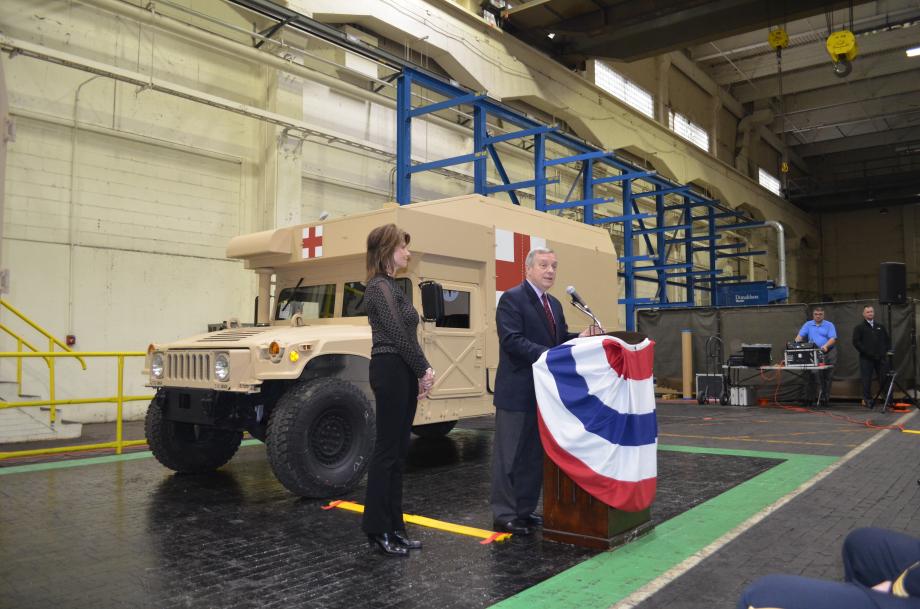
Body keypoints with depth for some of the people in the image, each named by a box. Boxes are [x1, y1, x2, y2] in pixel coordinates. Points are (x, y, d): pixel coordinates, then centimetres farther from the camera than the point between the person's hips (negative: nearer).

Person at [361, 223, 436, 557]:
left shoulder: (392, 286, 17)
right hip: (390, 372, -10)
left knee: (398, 451, 11)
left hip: (404, 373, 10)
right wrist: (423, 372, -8)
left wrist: (423, 371, 6)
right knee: (386, 450, -4)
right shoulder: (379, 287, -12)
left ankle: (394, 526, 19)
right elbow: (398, 335, -17)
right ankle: (377, 528, 6)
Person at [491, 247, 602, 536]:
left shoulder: (554, 304, 16)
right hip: (518, 391, -9)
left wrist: (580, 338, -3)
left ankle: (525, 509, 26)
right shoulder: (512, 298, -11)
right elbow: (512, 340, -21)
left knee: (536, 454, 15)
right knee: (510, 455, 0)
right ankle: (504, 515, 10)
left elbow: (559, 339, 17)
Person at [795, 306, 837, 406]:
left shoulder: (829, 325, 5)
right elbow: (800, 336, 4)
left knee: (827, 376, 2)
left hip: (828, 353, 0)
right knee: (818, 376, -4)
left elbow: (833, 339, -6)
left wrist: (826, 346, -24)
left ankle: (825, 397, 8)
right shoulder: (808, 325, 10)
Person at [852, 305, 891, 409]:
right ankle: (868, 400, 4)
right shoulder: (859, 327, 3)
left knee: (884, 379, 2)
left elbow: (887, 340, 20)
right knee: (866, 380, -2)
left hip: (881, 357, 3)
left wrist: (887, 350, 4)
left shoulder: (880, 326, 16)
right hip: (866, 359, -3)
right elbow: (856, 342, -6)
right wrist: (867, 353, -12)